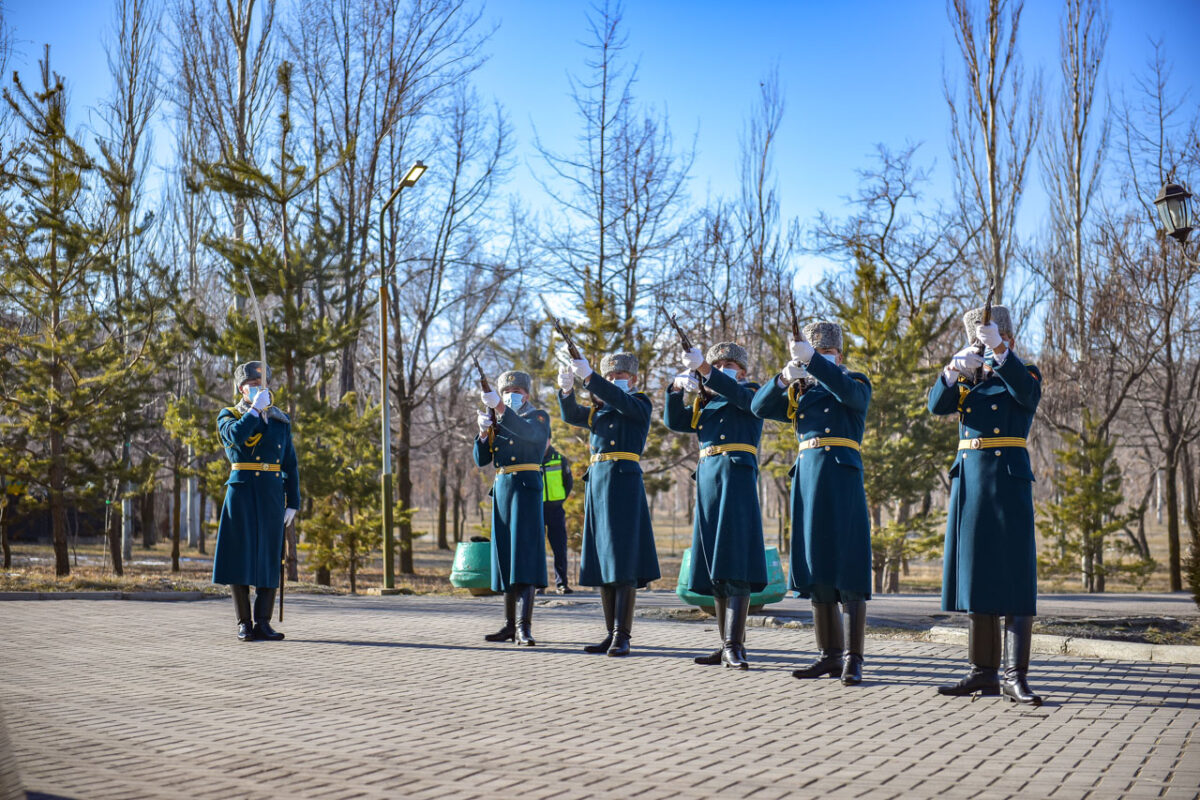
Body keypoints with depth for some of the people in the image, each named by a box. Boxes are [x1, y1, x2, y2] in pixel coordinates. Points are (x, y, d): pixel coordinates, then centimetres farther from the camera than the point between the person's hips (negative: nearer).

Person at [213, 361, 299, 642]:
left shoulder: (280, 420, 14)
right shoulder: (228, 416, 7)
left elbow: (290, 464, 13)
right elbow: (236, 435, -19)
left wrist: (292, 503, 6)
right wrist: (255, 409, -14)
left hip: (272, 496, 3)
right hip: (241, 493, -3)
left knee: (269, 559, 2)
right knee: (240, 556, -1)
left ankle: (263, 623, 6)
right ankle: (244, 623, 7)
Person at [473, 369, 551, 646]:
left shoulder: (539, 417, 2)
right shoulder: (498, 424, 19)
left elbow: (528, 432, -22)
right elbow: (481, 459, 10)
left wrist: (499, 408, -34)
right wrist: (483, 431, -8)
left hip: (526, 489, -6)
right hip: (501, 491, 6)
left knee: (524, 555, -14)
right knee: (505, 556, 5)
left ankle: (524, 626, -18)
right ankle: (510, 625, 10)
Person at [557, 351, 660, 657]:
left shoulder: (641, 404, 6)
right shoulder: (598, 410, 21)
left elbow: (620, 401, -15)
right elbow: (571, 415, 4)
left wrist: (588, 377, -25)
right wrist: (566, 389, -15)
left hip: (624, 480, -6)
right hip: (597, 481, 6)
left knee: (623, 561, -11)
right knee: (602, 562, 5)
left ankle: (623, 635, -11)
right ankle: (612, 633, 10)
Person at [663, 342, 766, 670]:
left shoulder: (751, 393, 9)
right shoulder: (704, 403, 24)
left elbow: (735, 393, -14)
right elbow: (674, 421, 13)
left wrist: (704, 369, -27)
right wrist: (677, 387, -2)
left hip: (737, 476, -6)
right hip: (707, 478, 6)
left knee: (735, 562, -13)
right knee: (714, 566, 4)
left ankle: (735, 645, -16)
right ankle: (726, 645, 9)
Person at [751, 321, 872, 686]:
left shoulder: (857, 384, 7)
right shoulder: (800, 393, 19)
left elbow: (849, 390, -17)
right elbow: (760, 406, 7)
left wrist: (811, 359, -25)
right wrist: (785, 378, -9)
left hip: (841, 478, -5)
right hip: (807, 477, 5)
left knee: (847, 571, -7)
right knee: (816, 572, 6)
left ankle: (853, 659, -5)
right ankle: (830, 655, 13)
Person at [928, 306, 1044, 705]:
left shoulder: (1025, 374, 5)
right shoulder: (967, 380, 18)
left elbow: (1026, 391, -19)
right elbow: (937, 405, 0)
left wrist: (999, 350, -32)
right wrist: (954, 369, -17)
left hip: (1008, 480, -5)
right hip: (969, 481, 5)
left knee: (1013, 578, -7)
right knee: (976, 575, 6)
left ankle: (1016, 676, -8)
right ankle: (984, 672, 12)